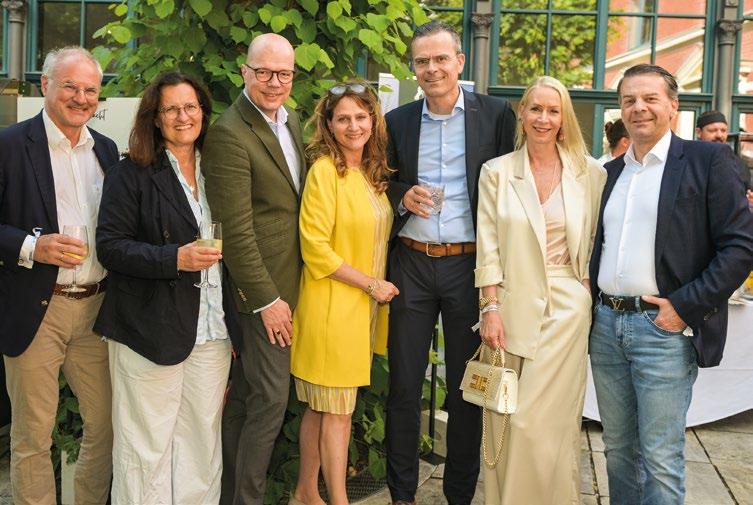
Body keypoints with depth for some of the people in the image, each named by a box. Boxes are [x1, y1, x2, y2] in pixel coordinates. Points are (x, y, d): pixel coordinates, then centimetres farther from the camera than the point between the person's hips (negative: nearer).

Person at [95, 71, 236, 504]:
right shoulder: (131, 174, -2)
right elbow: (110, 246, -8)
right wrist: (175, 259, -20)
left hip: (212, 330, 4)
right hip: (151, 329, -4)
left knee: (204, 440, 9)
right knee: (147, 445, 2)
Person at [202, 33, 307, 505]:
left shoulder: (292, 120, 11)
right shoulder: (229, 134, -17)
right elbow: (236, 230, -19)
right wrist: (267, 299, -17)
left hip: (287, 283, 8)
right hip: (262, 288, -8)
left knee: (242, 396, 17)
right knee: (271, 398, -2)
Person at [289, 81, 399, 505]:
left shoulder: (373, 172, 11)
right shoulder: (325, 170, -13)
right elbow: (315, 247, -17)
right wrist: (371, 284, -14)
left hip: (365, 307, 7)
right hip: (333, 305, -7)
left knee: (323, 407, 15)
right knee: (338, 410, 0)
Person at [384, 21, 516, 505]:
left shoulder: (496, 115, 1)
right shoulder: (398, 121, 7)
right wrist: (403, 195, -8)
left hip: (469, 265, -2)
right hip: (411, 265, 2)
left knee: (467, 387, 8)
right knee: (404, 384, 8)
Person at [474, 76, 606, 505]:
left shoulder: (590, 172, 3)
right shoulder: (496, 172, 3)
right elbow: (488, 245, 0)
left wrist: (590, 284, -1)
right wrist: (491, 307, -6)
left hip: (566, 308, -1)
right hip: (513, 305, 1)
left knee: (543, 420, -2)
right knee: (505, 417, 7)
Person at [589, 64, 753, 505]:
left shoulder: (708, 160, -3)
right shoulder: (609, 172, 15)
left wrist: (685, 307, -14)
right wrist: (591, 296, 7)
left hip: (664, 329, -6)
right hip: (607, 324, 6)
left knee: (661, 459, -1)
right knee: (618, 450, 14)